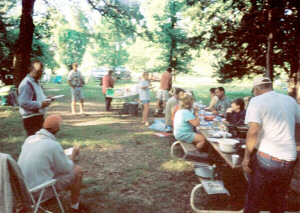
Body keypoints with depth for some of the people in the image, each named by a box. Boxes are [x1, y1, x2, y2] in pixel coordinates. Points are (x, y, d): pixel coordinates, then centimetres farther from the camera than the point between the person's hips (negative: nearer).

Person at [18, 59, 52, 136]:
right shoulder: (26, 84, -19)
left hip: (39, 117, 10)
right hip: (31, 119, -10)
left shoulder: (36, 82, 15)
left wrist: (45, 98, 9)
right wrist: (40, 104, -25)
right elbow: (23, 102, -27)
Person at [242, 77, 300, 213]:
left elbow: (253, 131, -18)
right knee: (278, 201, 20)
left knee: (254, 200, 11)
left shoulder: (257, 101, -6)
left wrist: (246, 157, -12)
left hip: (265, 158, -5)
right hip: (289, 160, 5)